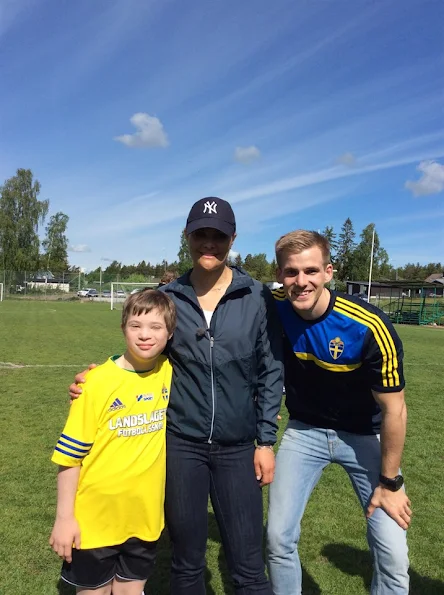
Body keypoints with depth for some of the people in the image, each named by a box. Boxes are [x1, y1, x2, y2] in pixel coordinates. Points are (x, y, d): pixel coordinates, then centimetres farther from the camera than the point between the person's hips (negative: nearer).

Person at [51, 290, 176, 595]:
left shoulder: (169, 372, -7)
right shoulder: (99, 381, -18)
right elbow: (71, 455, -11)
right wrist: (64, 517, -8)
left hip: (145, 515, 3)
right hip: (96, 516, -3)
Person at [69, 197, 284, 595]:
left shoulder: (257, 298, -6)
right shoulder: (167, 298, -2)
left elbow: (271, 372, -1)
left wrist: (266, 441, -2)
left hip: (238, 447, -1)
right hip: (181, 443, 1)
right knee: (186, 562, 18)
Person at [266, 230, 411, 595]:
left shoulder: (369, 327, -29)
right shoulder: (273, 308, -20)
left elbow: (393, 409, -17)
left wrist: (389, 482, -8)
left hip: (364, 435, -2)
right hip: (304, 430, 2)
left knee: (392, 554, -2)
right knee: (279, 538, 4)